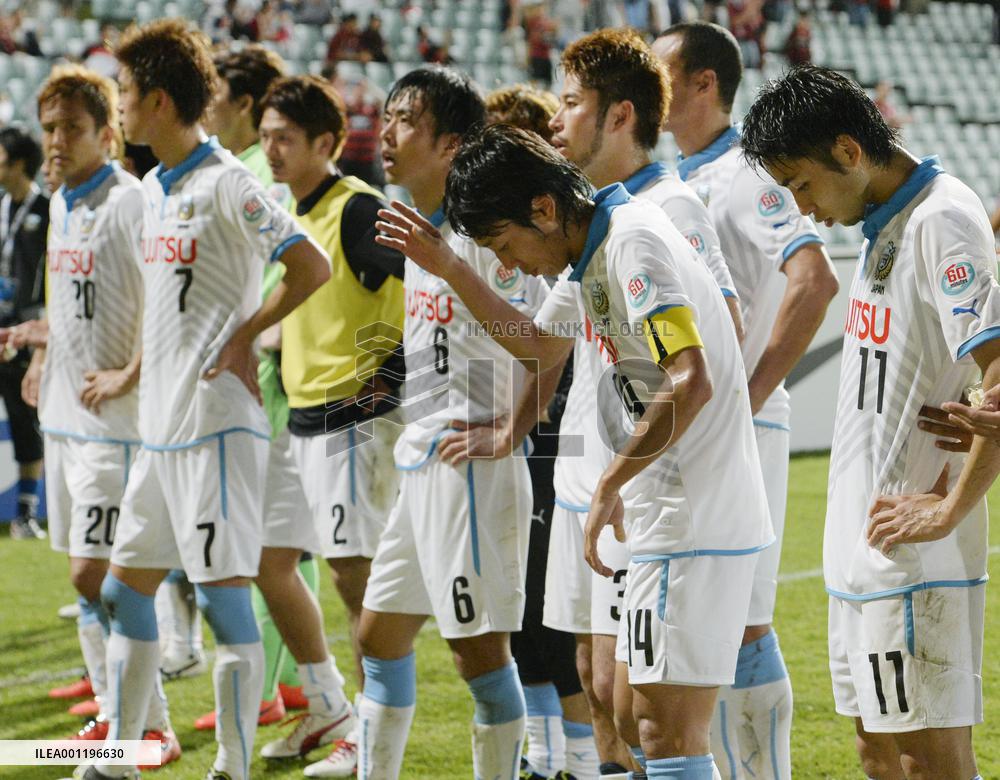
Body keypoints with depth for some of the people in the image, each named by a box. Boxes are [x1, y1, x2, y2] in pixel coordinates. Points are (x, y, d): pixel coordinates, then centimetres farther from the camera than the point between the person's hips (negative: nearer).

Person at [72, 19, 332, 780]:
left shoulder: (226, 185, -12)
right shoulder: (155, 189, 15)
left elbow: (313, 267, -16)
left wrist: (245, 335, -13)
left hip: (216, 424, -10)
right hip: (160, 425, 10)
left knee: (224, 596, -6)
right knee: (124, 590, 13)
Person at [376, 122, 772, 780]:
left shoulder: (633, 244, -17)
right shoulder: (590, 250, 14)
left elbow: (692, 382, -28)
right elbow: (541, 347, 33)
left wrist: (611, 484, -22)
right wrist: (452, 270, 25)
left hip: (694, 522, -10)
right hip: (671, 519, 10)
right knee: (626, 704, 14)